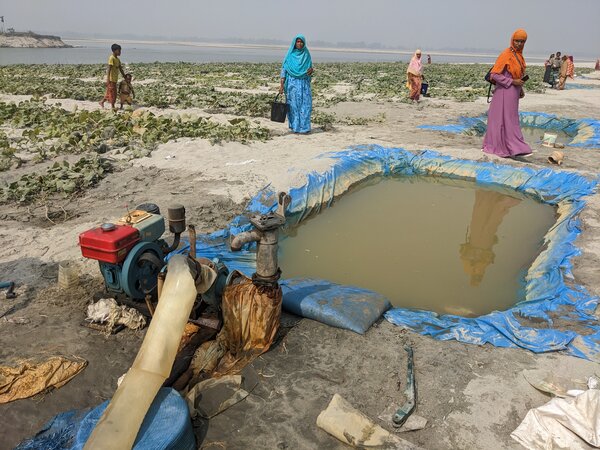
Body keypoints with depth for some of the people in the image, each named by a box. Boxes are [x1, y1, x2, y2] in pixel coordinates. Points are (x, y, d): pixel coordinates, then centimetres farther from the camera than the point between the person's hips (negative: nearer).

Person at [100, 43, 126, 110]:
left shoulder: (118, 59, 14)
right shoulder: (111, 58, -13)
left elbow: (120, 69, 19)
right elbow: (109, 68, -20)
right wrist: (108, 79, -27)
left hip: (115, 79, 9)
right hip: (111, 79, -9)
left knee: (109, 92, 15)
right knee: (112, 92, -2)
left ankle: (102, 101, 26)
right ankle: (112, 106, 4)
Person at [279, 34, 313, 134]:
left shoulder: (307, 55, 8)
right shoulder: (290, 55, 1)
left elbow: (309, 69, 13)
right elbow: (284, 69, 0)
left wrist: (311, 70, -13)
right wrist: (281, 84, -9)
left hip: (304, 83, 2)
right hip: (292, 82, -2)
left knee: (306, 104, -7)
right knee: (293, 105, -1)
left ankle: (304, 126, -2)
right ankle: (294, 126, 9)